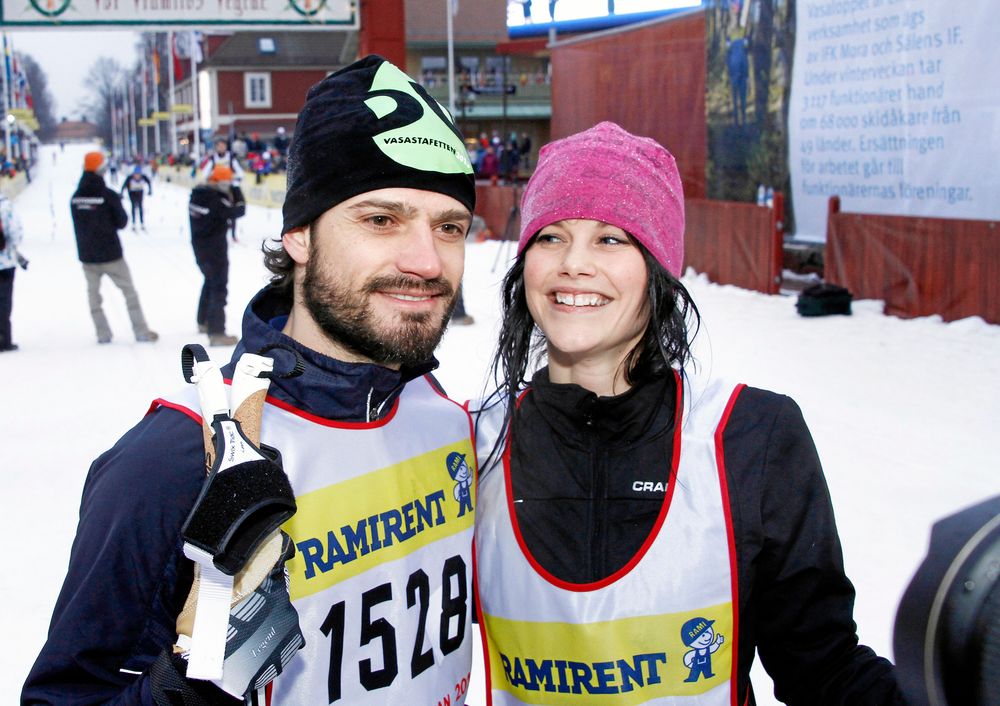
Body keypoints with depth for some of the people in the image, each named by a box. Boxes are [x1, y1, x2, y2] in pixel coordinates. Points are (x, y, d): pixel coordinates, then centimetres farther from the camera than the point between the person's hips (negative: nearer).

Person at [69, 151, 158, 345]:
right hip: (110, 253, -3)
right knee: (129, 291, 7)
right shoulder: (109, 195, -15)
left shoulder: (75, 197, -1)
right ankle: (141, 332, 7)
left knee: (93, 293, 14)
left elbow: (78, 224, 9)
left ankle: (103, 333, 13)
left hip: (87, 254, 4)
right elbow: (122, 221, -6)